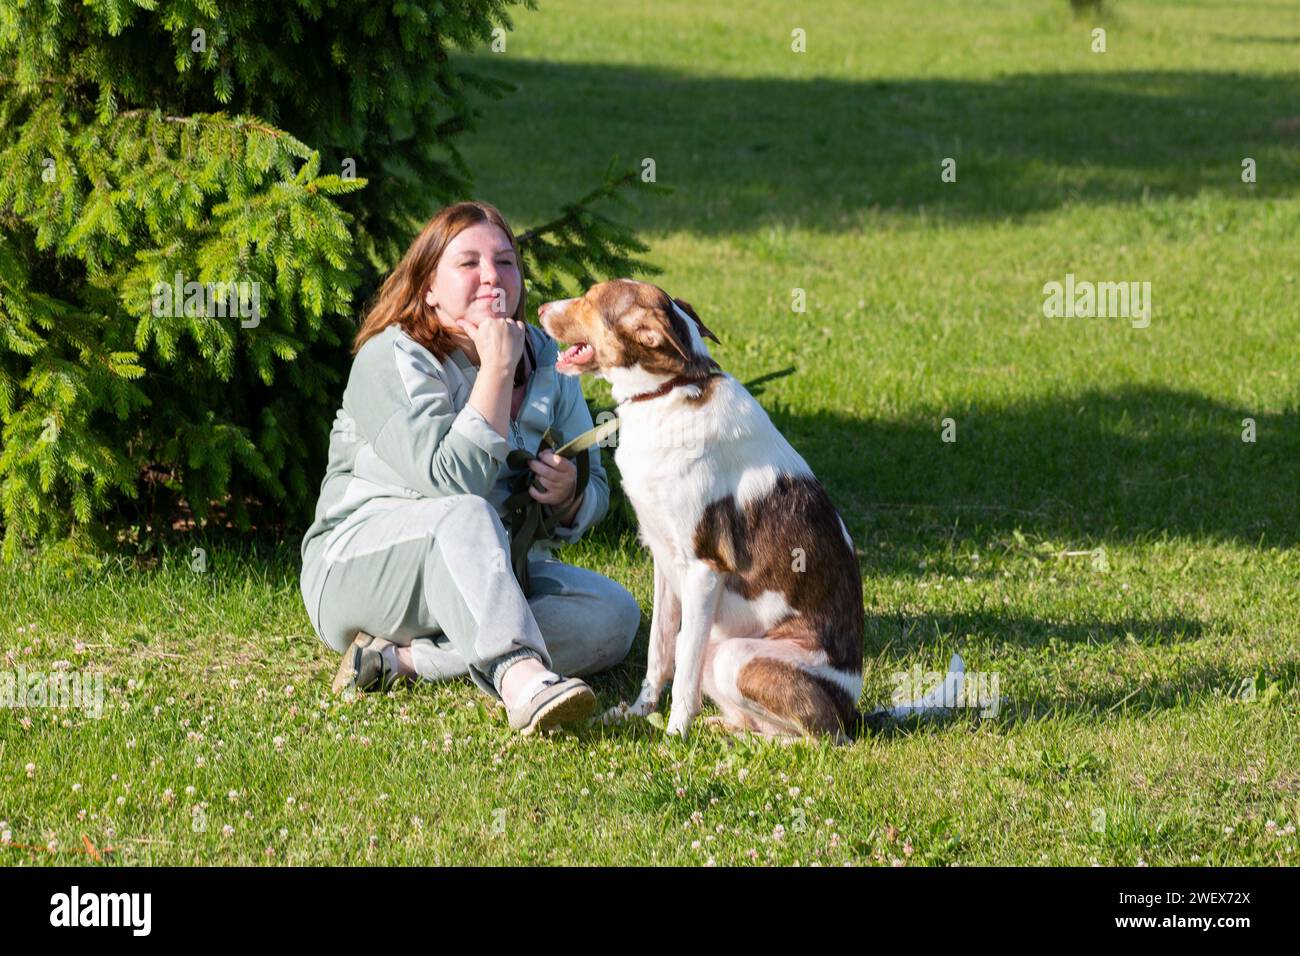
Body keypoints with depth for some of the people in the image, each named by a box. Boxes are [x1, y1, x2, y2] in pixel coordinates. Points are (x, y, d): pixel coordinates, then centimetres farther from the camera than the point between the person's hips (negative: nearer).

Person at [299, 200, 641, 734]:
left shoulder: (545, 360, 7)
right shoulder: (392, 359, -12)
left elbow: (595, 490, 9)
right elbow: (454, 479, -26)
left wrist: (568, 494, -16)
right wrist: (497, 371, -22)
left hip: (496, 571, 6)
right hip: (362, 565, -6)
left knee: (615, 616, -20)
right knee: (466, 517, -37)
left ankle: (406, 658, -28)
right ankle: (521, 678, -58)